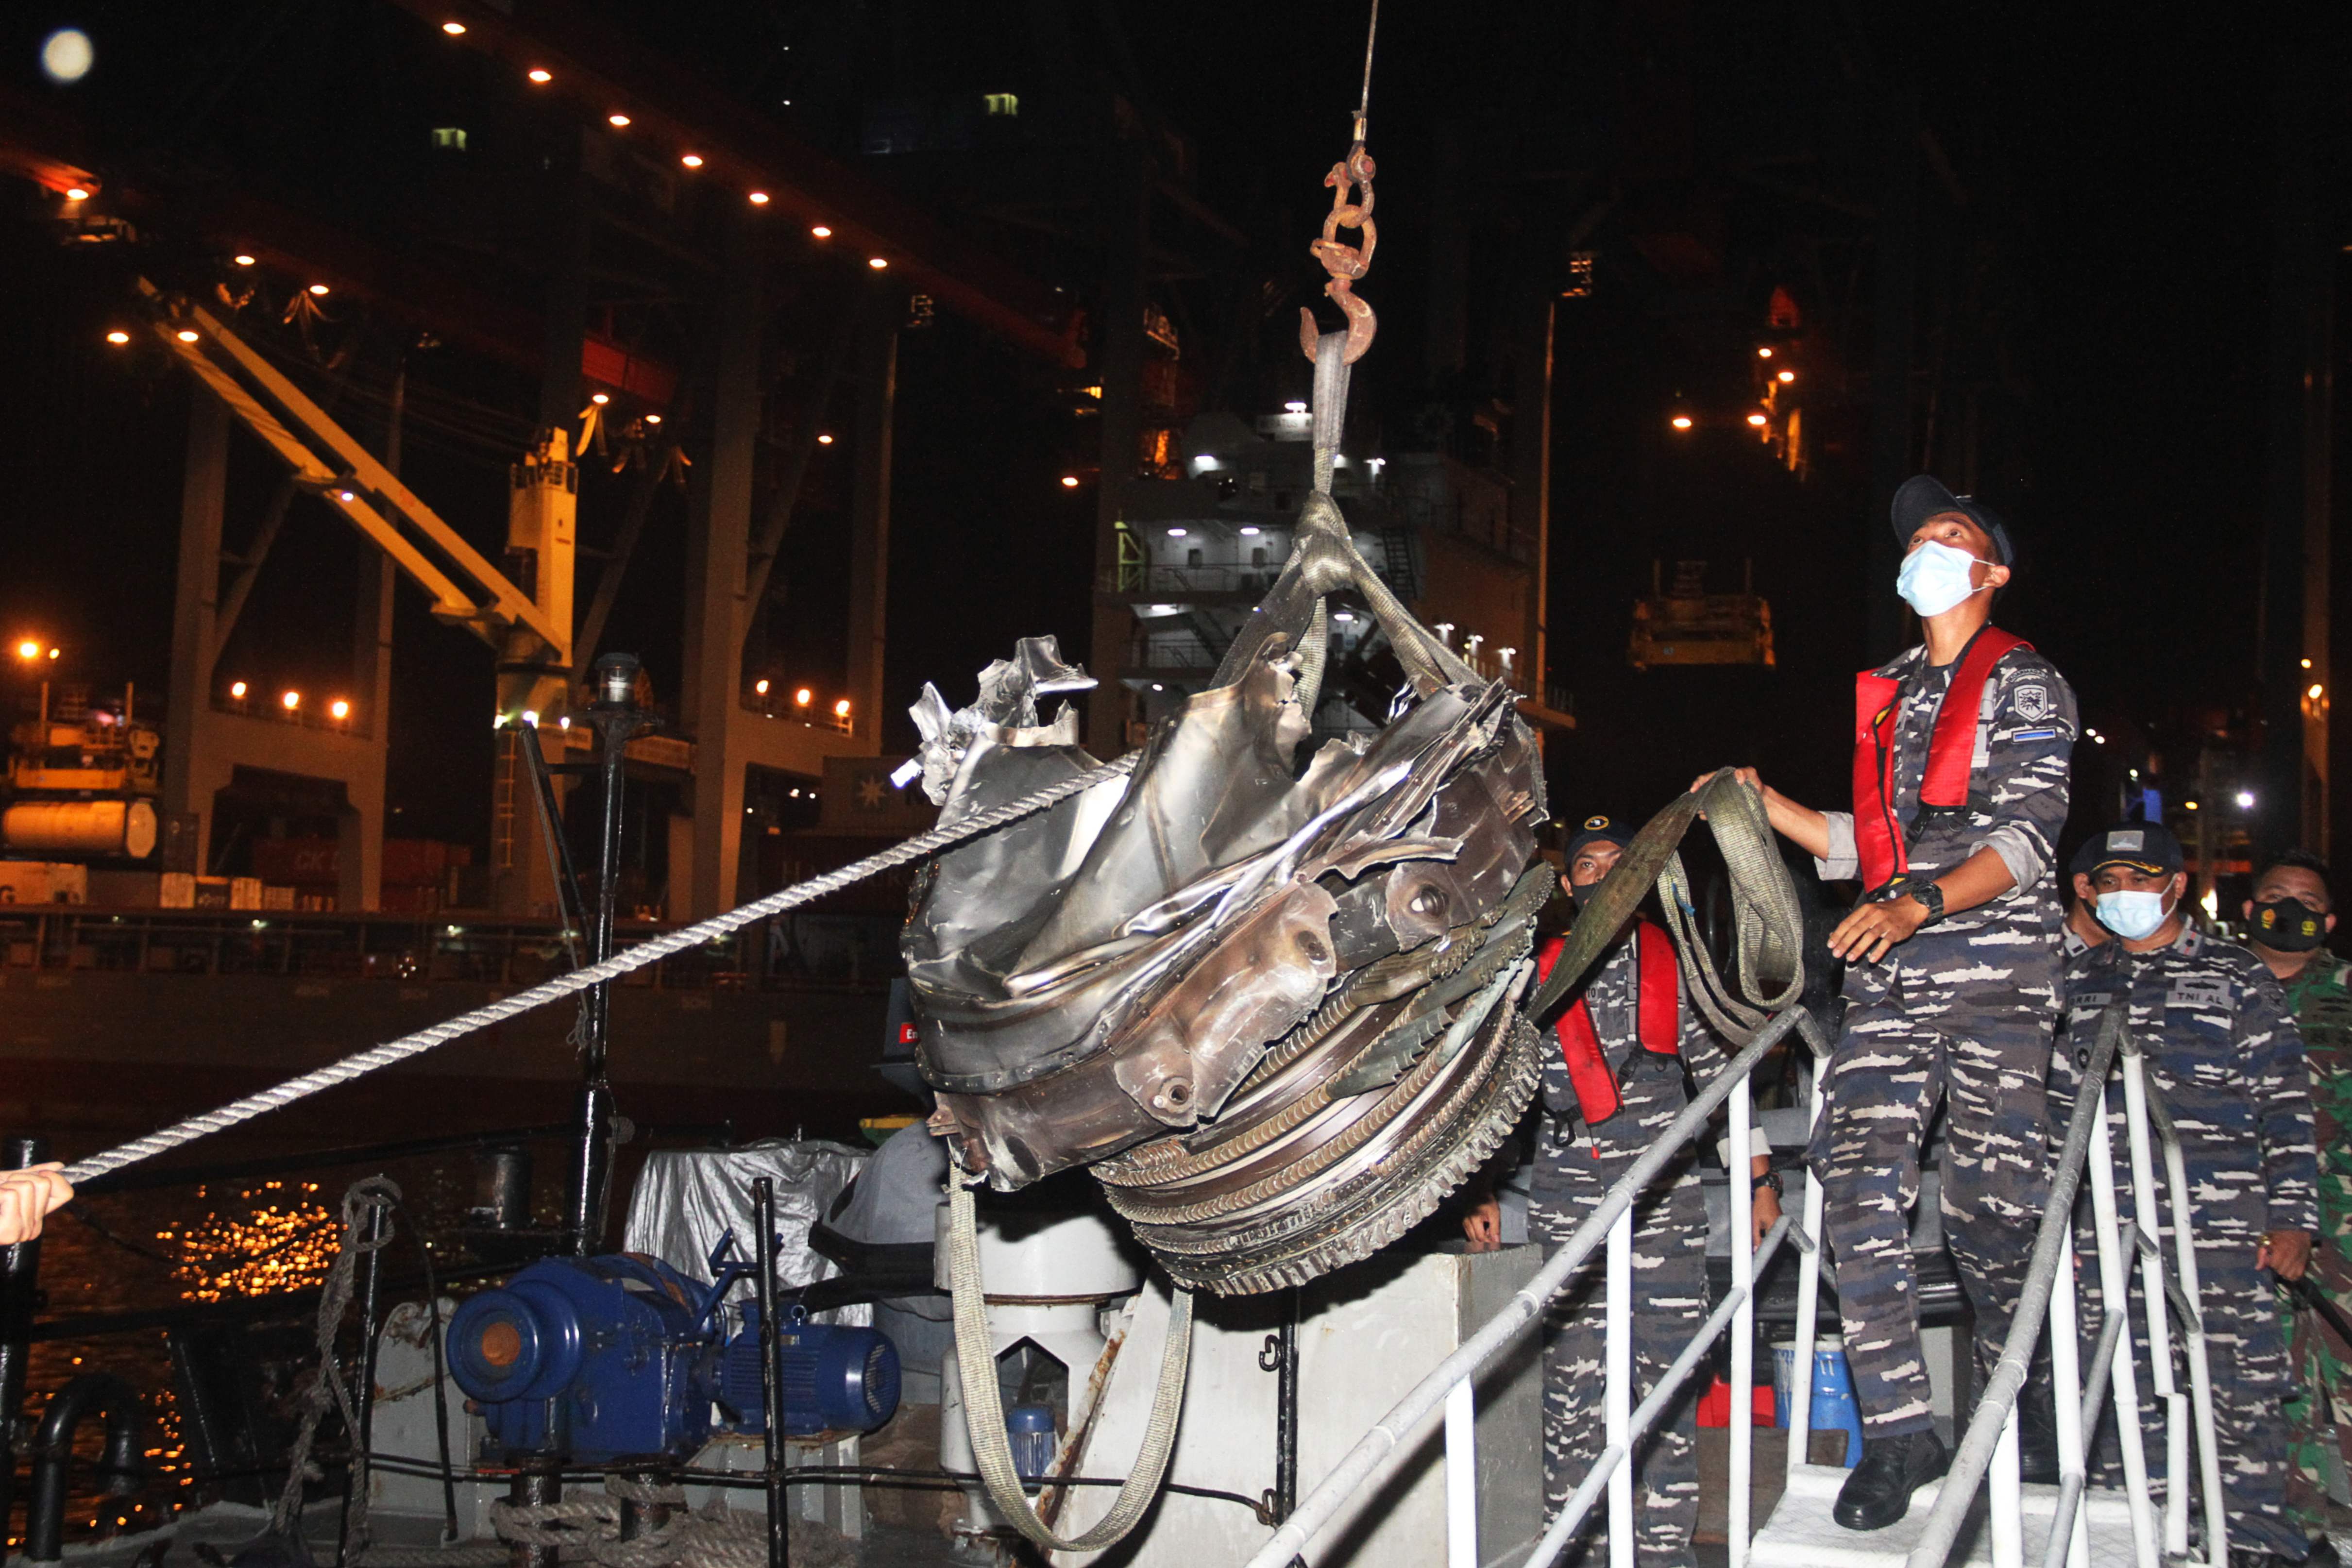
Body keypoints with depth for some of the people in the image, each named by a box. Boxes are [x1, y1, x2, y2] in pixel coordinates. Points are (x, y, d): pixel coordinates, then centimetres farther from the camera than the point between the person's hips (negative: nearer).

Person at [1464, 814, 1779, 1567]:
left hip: (1665, 1197, 0)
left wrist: (1760, 1177, 10)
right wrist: (1481, 1189, 4)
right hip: (1567, 1197, 0)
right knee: (1572, 1380, -2)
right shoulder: (1538, 974, 11)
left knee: (1668, 1376, -2)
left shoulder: (1674, 964, 12)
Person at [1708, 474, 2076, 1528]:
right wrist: (1763, 803, 14)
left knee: (1986, 1204, -5)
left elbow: (2025, 836, -8)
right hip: (1888, 970, 5)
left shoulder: (2024, 683, 5)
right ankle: (1899, 1430, -6)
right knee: (1859, 1184, -10)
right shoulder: (1886, 694, 23)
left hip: (1997, 962, -5)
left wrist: (1921, 906, -22)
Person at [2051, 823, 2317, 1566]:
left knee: (2242, 1390, -4)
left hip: (2221, 1226, -3)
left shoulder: (2238, 977, 8)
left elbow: (2285, 1105, 4)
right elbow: (2057, 1103, 19)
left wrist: (2292, 1218, -3)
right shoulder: (2075, 982, 16)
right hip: (2107, 1230, 3)